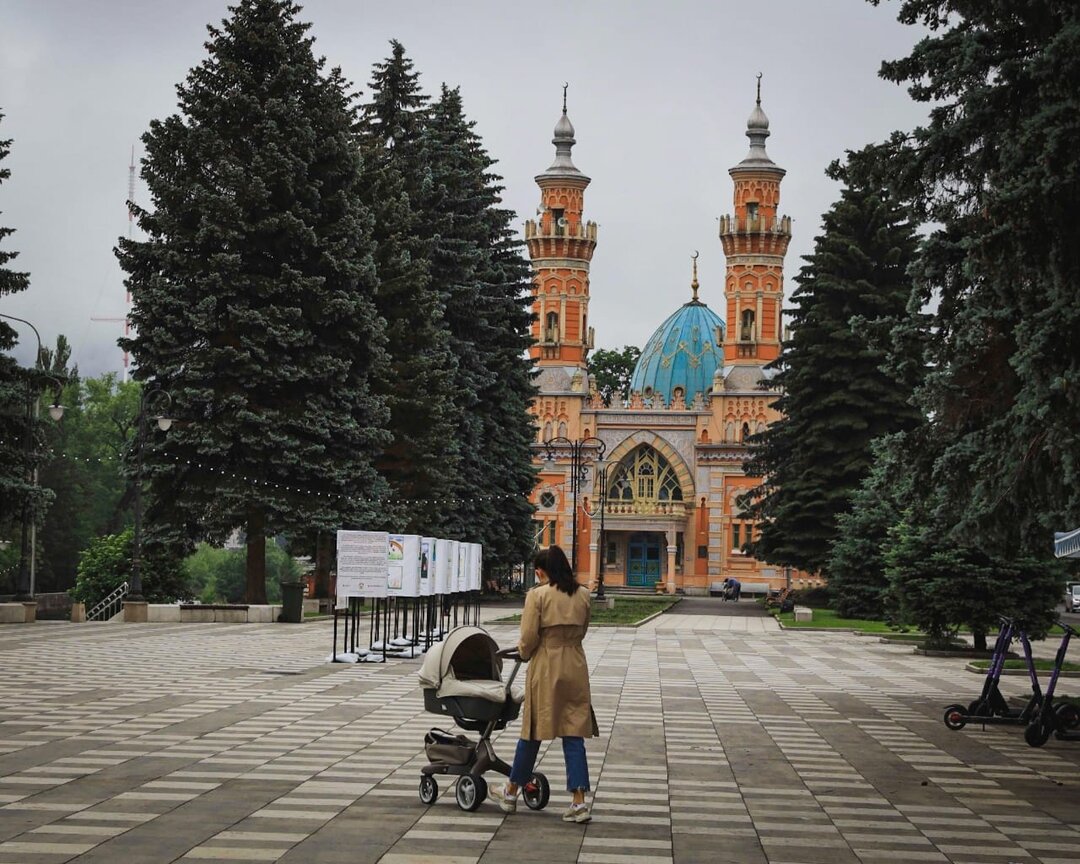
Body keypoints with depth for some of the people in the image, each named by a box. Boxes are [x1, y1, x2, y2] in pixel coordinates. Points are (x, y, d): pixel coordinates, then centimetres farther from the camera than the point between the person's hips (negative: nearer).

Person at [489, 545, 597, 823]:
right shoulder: (583, 595, 5)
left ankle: (511, 793, 25)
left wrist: (524, 652, 9)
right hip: (576, 668, 4)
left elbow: (529, 638, -11)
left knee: (533, 732, 9)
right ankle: (579, 801, -2)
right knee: (574, 735, 4)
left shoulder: (537, 595, -10)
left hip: (546, 668, -3)